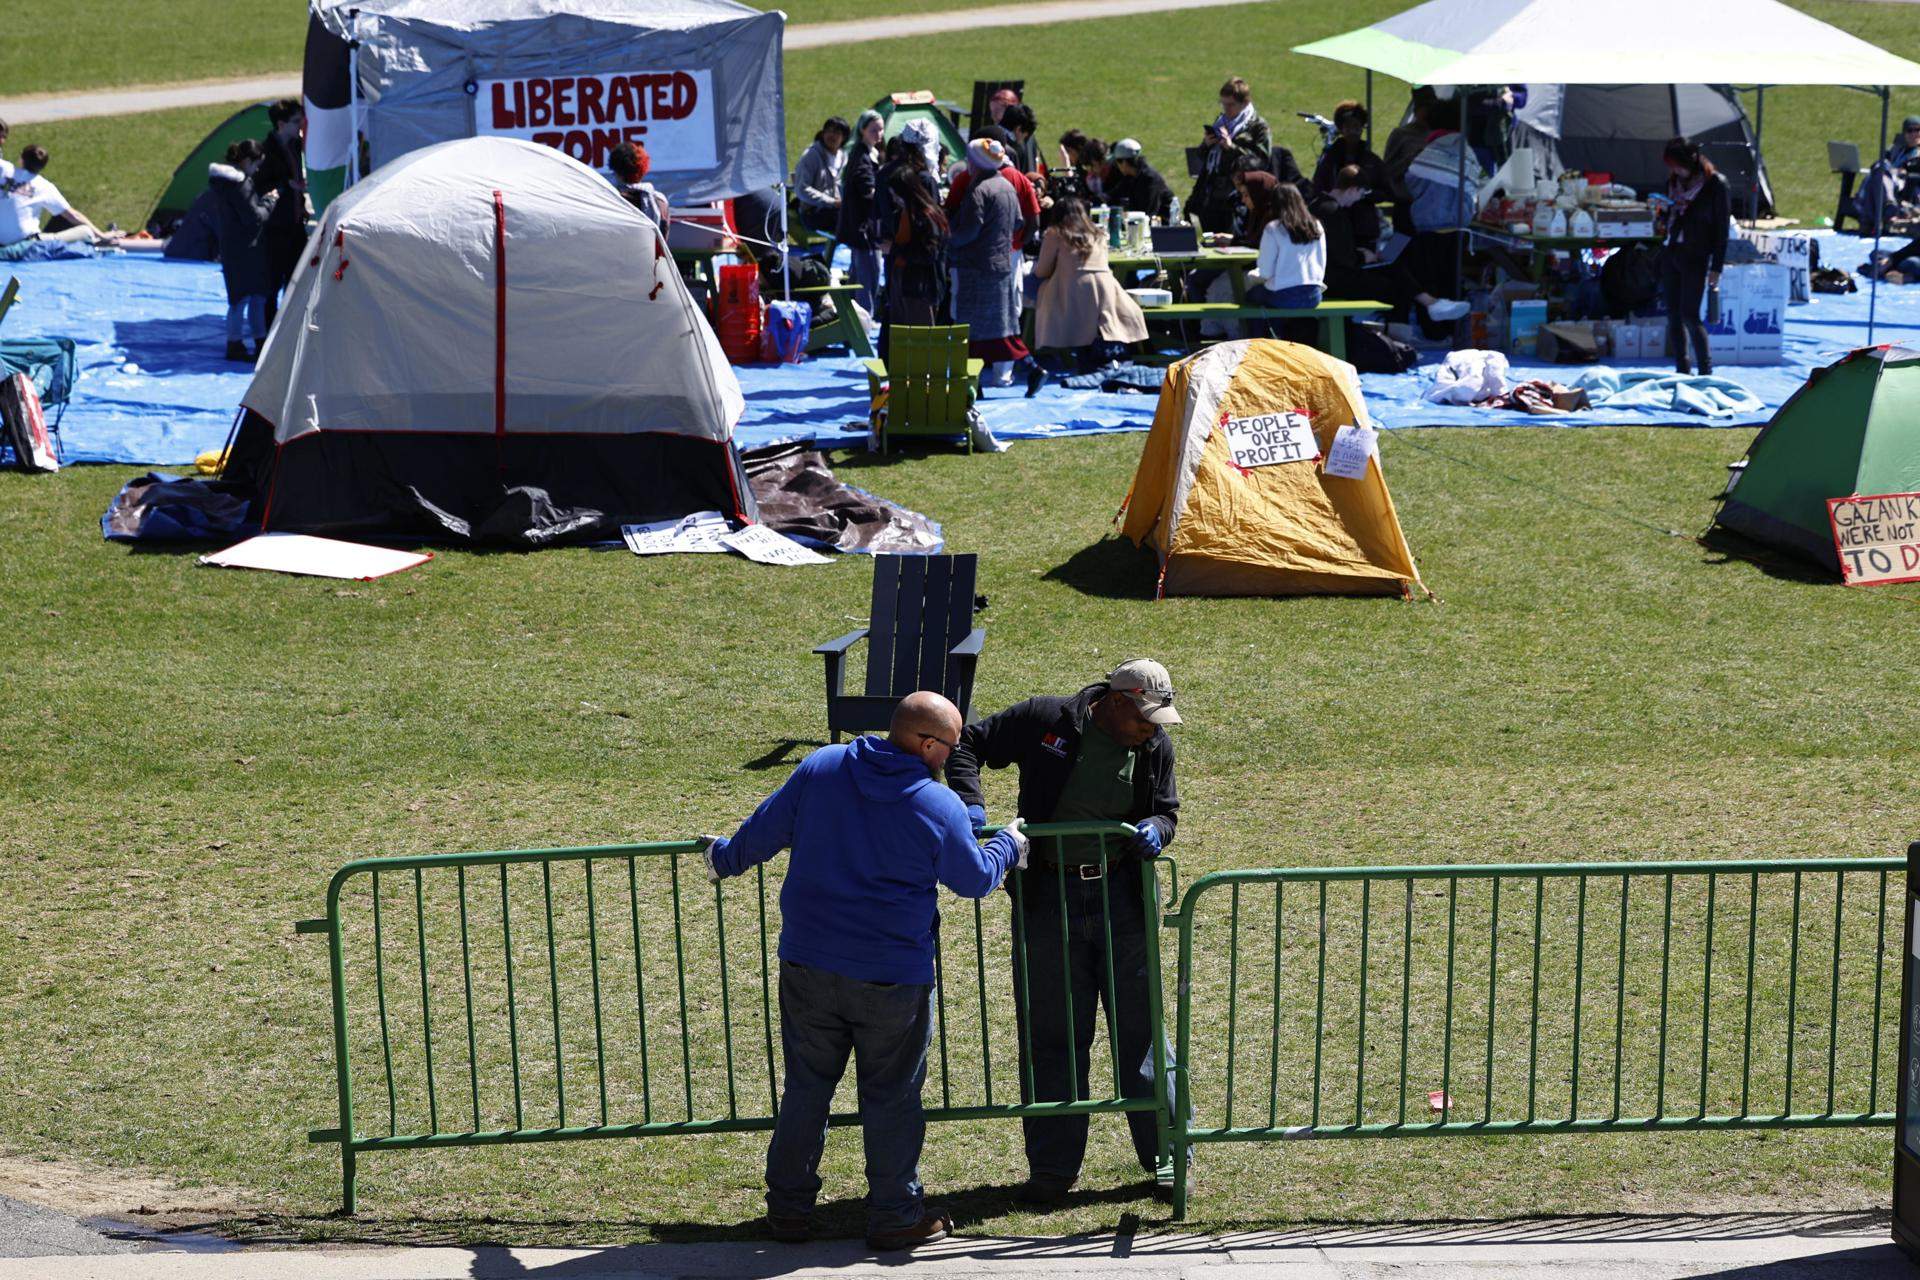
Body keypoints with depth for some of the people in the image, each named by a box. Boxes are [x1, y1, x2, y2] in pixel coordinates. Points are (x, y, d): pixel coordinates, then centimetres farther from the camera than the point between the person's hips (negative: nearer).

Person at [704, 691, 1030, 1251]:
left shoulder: (821, 767, -3)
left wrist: (727, 859, 26)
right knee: (891, 1096, 10)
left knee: (805, 1088, 14)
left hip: (808, 966, 3)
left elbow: (765, 828, 6)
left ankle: (788, 1209, 20)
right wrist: (1009, 847, 24)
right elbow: (975, 878, 3)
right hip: (893, 975, -3)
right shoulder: (940, 806, -11)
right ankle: (895, 1215, 18)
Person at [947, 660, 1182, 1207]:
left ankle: (1167, 1157, 16)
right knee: (1053, 1034, 4)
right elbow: (967, 744, -1)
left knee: (1139, 1029, 6)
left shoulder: (1155, 747, 1)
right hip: (1051, 898, -2)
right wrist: (969, 802, -17)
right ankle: (1053, 1167, 13)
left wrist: (1156, 828, -12)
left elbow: (1166, 810, 13)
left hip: (1122, 898, 2)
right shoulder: (1044, 721, -8)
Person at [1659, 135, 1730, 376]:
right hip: (1671, 254, 6)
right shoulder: (1674, 182, 10)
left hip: (1696, 257, -6)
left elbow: (1722, 228, -7)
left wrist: (1716, 267, -10)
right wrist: (1661, 209, 1)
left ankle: (1706, 370, 2)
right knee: (1673, 315, 6)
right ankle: (1682, 371, 13)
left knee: (1689, 315, -10)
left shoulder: (1716, 185, -8)